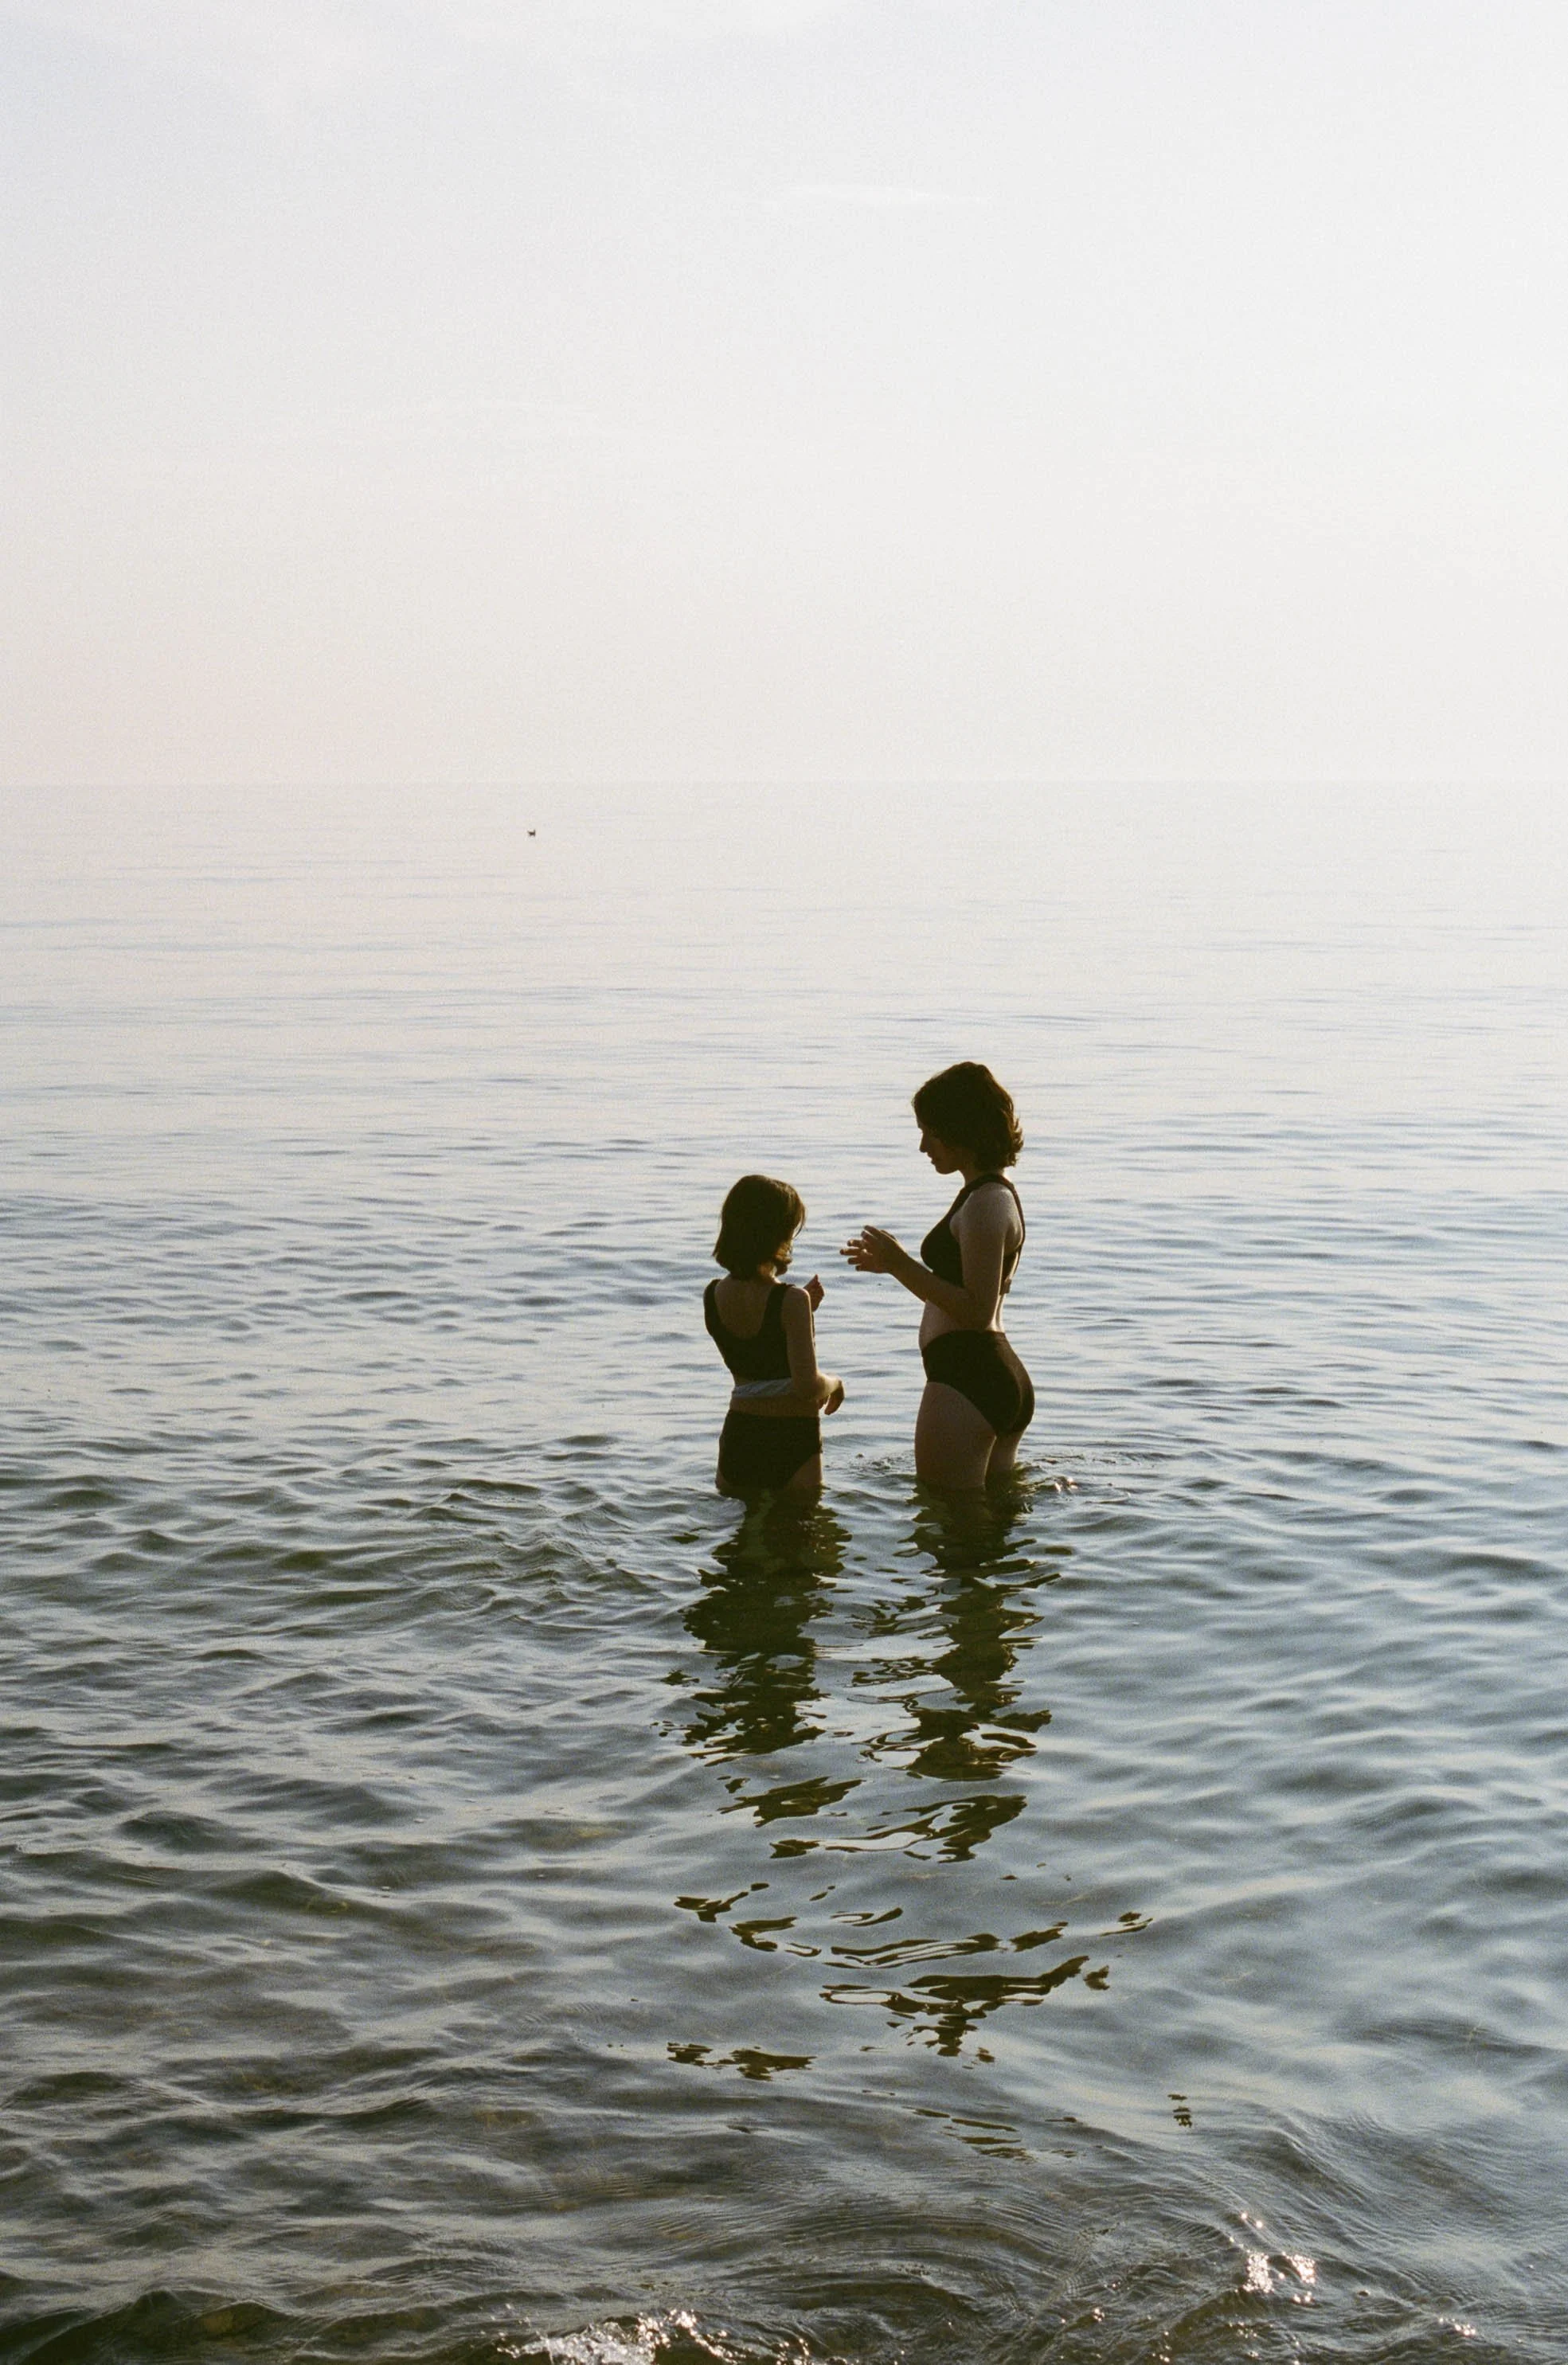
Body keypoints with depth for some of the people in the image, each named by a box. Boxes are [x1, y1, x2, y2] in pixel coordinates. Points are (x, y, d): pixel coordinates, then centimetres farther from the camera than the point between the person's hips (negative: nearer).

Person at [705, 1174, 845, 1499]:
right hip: (792, 1443, -5)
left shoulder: (713, 1296, 2)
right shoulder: (791, 1300, -18)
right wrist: (834, 1384, 0)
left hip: (737, 1438, 5)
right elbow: (807, 1385, -22)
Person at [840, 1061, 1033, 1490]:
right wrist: (895, 1265, 17)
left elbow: (977, 1312, -21)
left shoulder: (985, 1204, -15)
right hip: (1006, 1378, 11)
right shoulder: (999, 1196, 18)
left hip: (967, 1381, -11)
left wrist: (903, 1265, -17)